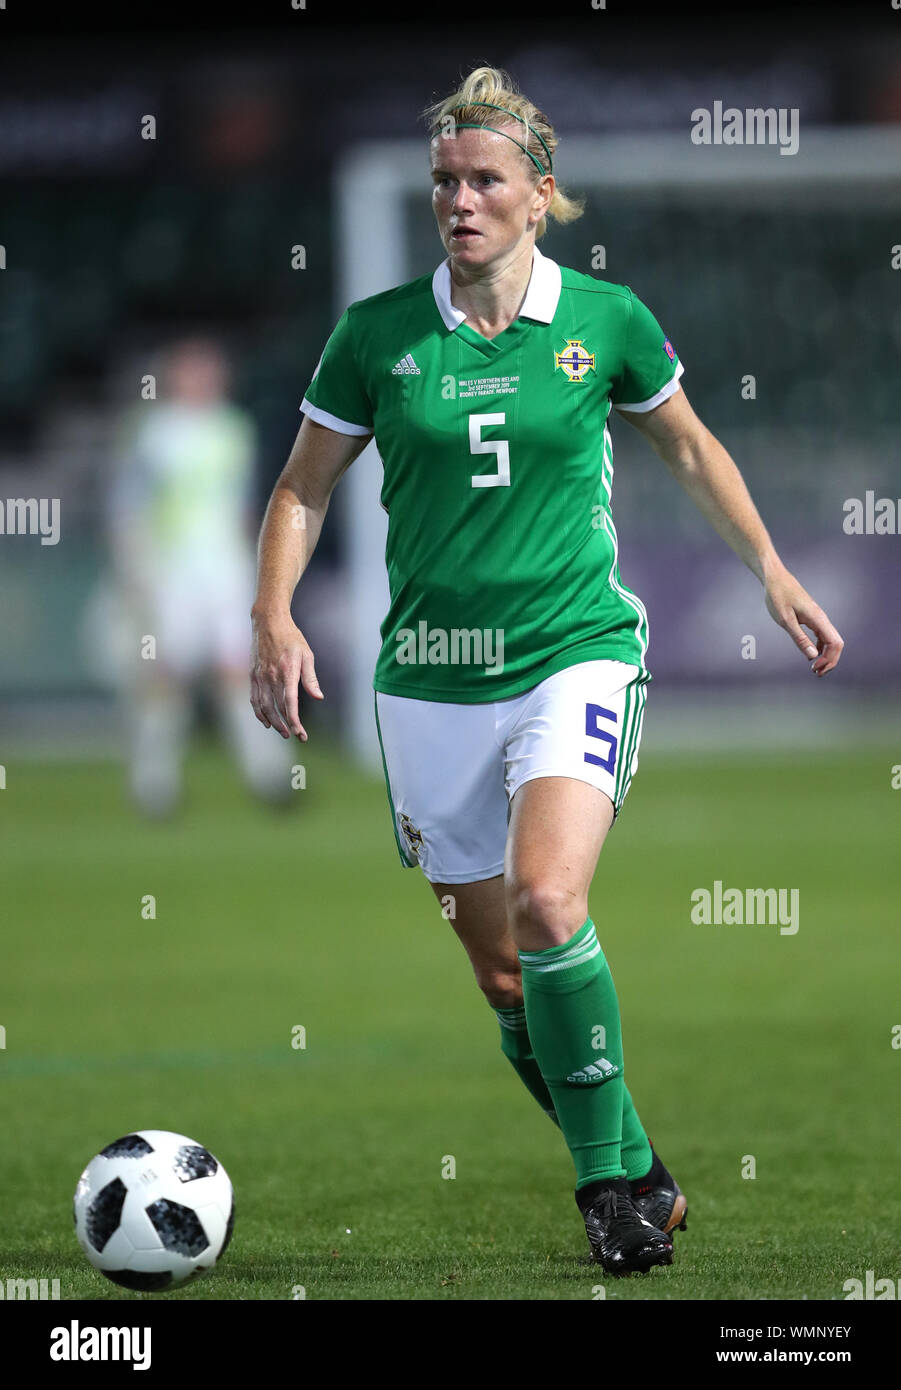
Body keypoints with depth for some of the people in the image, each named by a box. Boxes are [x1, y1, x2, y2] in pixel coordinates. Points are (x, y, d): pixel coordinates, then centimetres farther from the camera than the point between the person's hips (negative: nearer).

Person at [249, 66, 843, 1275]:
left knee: (547, 903, -25)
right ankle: (634, 1176, 24)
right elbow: (305, 486, 8)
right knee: (499, 968, 6)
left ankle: (608, 1177, -11)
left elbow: (688, 447, 16)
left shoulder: (607, 321, -1)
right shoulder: (376, 334, 0)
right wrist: (274, 619, -6)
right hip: (431, 678, 3)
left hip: (577, 653, -3)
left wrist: (772, 573, 17)